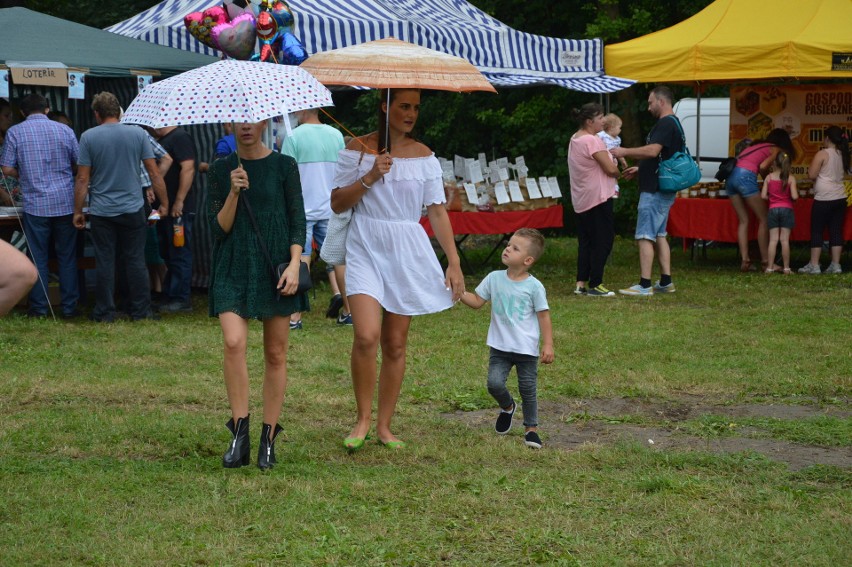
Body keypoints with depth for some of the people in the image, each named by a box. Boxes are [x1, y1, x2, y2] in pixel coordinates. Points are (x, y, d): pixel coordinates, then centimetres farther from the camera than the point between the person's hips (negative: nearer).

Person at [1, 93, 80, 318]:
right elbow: (79, 165, 6)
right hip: (65, 203, 1)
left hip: (36, 204, -1)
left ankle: (39, 307, 8)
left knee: (38, 258, 6)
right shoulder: (64, 130, 2)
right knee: (67, 257, 8)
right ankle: (69, 306, 10)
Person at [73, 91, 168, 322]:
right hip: (132, 208, 1)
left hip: (101, 211, -1)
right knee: (136, 260, 7)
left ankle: (105, 312, 9)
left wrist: (78, 211, 2)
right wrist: (163, 203, 8)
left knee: (104, 262, 5)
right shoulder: (137, 133, -1)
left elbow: (83, 179, -5)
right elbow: (154, 172, -1)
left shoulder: (88, 137, -5)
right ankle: (141, 311, 9)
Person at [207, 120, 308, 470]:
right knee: (233, 342, -19)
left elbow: (298, 221, 3)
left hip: (274, 265, 0)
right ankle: (240, 435, -14)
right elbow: (218, 229, 3)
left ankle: (268, 440, 11)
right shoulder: (221, 170, 7)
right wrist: (233, 193, -12)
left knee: (276, 354, 2)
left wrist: (294, 264, -10)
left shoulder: (284, 166, 3)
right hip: (233, 267, 1)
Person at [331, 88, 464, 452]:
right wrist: (369, 178, -14)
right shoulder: (358, 149, 0)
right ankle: (363, 418, -1)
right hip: (367, 248, -2)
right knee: (367, 336, -19)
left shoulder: (424, 156, 6)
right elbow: (337, 204, 1)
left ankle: (384, 426, 16)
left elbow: (437, 211, 6)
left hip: (408, 253, 2)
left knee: (395, 344, 5)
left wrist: (454, 262, 0)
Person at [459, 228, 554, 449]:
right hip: (500, 347, 2)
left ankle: (531, 428, 20)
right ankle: (507, 406, 21)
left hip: (526, 349, -2)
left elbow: (544, 316, -6)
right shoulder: (494, 279, 1)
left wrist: (548, 344, -11)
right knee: (494, 383, -11)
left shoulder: (534, 286, -8)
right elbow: (477, 301, 9)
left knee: (528, 389, 4)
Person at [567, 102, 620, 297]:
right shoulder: (592, 141, -18)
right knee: (603, 241, -2)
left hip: (581, 200, 10)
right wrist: (621, 172, 0)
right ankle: (595, 285, -1)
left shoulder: (575, 139, 12)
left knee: (585, 241, 13)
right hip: (598, 198, -10)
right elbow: (610, 169, -19)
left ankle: (581, 284, 10)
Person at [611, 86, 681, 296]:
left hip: (655, 191, -11)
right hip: (663, 189, 11)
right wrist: (639, 169, 25)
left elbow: (653, 151, -28)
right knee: (659, 235, 14)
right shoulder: (672, 124, 18)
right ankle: (665, 282, 16)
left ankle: (644, 285, -11)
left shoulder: (666, 124, -16)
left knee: (645, 236, -10)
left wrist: (625, 152, -18)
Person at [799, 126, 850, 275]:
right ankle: (835, 265, 4)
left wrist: (811, 166, 9)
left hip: (824, 198, -7)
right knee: (836, 231, 6)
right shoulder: (842, 155, 11)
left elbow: (812, 174, -11)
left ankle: (814, 265, -2)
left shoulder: (822, 154, -9)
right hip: (840, 197, 7)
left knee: (816, 231, 0)